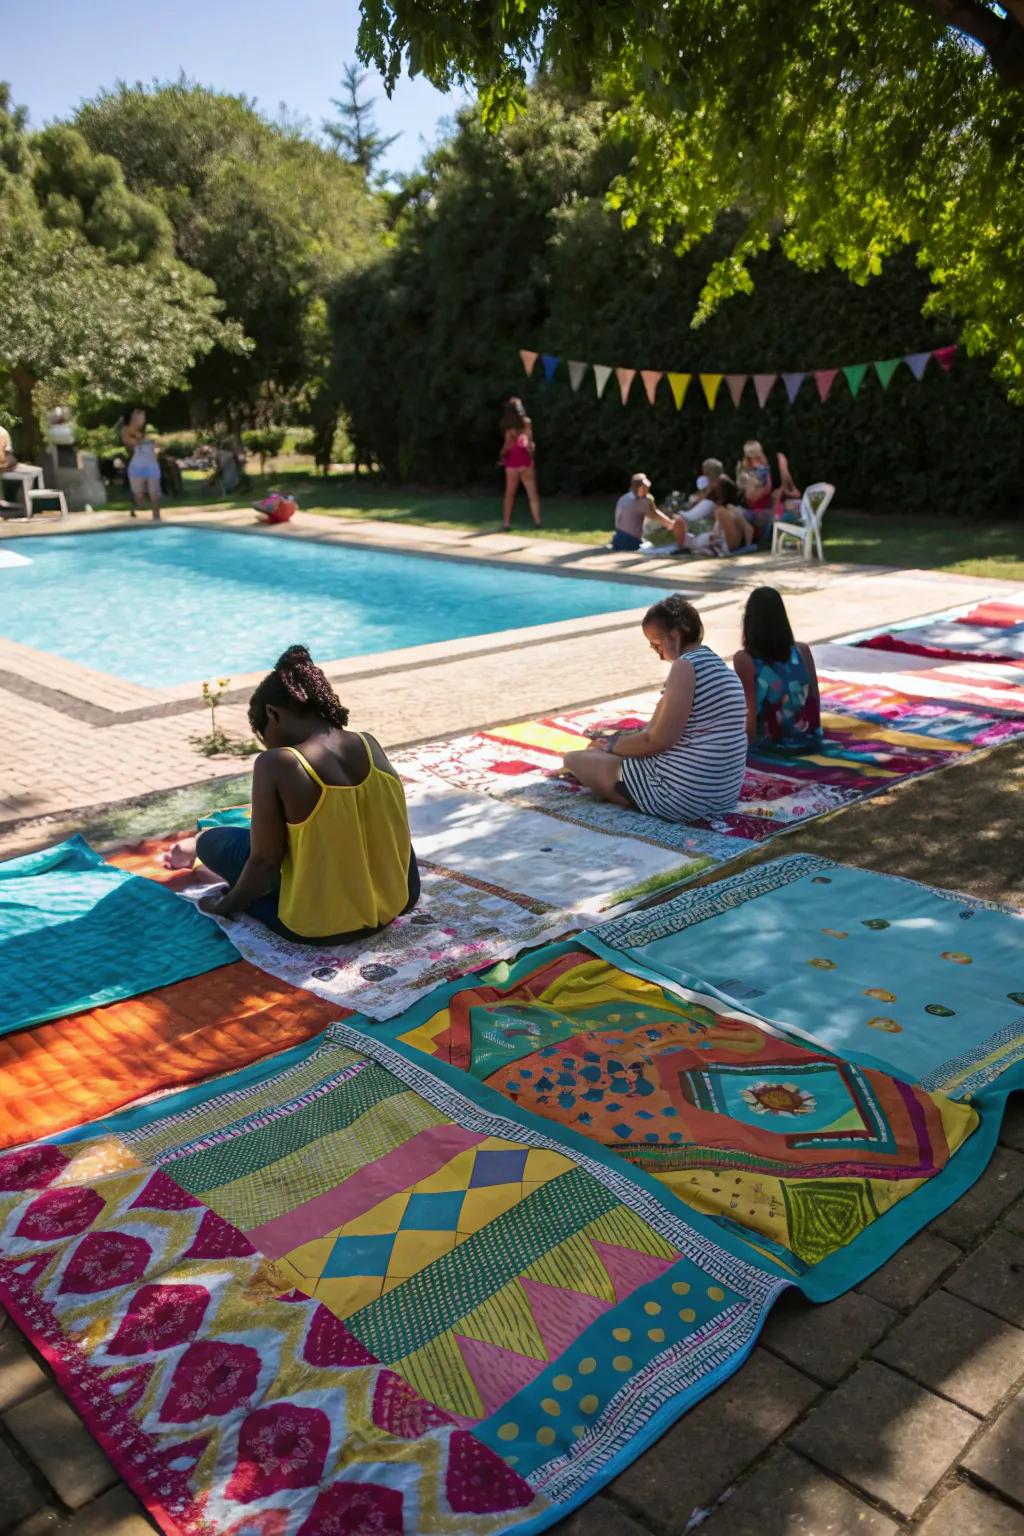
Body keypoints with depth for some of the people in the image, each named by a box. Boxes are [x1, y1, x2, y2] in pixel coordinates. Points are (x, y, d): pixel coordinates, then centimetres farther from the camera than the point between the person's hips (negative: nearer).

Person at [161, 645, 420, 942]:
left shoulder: (276, 764, -19)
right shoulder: (370, 745, -2)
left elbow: (265, 861, -14)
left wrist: (226, 905, 5)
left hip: (323, 924, -5)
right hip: (397, 900, 6)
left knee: (212, 841, 13)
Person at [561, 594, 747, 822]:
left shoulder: (685, 667, -18)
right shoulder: (717, 665, 12)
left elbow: (659, 740, -20)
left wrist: (612, 747, -4)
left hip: (683, 794, -10)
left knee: (573, 758, 0)